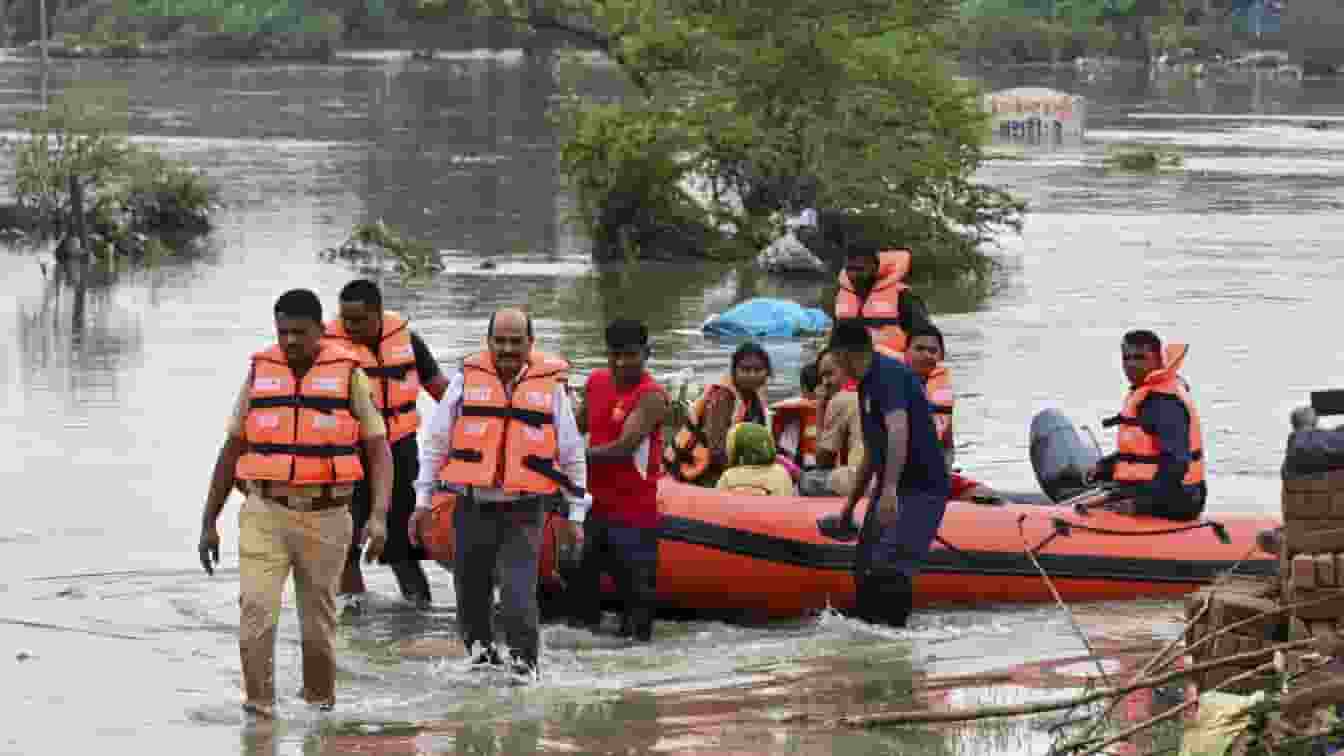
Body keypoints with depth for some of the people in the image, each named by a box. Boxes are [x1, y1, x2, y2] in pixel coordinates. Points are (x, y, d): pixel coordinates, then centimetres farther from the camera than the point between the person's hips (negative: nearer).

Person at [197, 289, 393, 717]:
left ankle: (319, 710, 28)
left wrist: (379, 517, -18)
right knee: (256, 612, -16)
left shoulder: (348, 376, -3)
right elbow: (231, 452, 10)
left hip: (324, 519, -1)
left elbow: (379, 452, -3)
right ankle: (258, 713, -13)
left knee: (317, 626, 8)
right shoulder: (260, 374, 3)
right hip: (265, 515, 1)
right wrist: (208, 523, 9)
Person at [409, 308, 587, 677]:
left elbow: (572, 454, 9)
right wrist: (423, 501, 6)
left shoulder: (551, 384, 2)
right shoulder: (467, 379, 3)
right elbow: (436, 442, 9)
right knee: (471, 594, 11)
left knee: (518, 598, -14)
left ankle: (523, 666, -6)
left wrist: (575, 515, 8)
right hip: (472, 508, 2)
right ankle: (481, 655, 30)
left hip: (524, 512, -2)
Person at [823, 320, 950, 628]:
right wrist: (851, 503, 32)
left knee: (888, 570, -23)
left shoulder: (888, 374, -14)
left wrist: (889, 489, -40)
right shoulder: (867, 386, 18)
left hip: (920, 489, -10)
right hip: (890, 490, 10)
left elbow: (898, 431, -30)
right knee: (865, 570, 12)